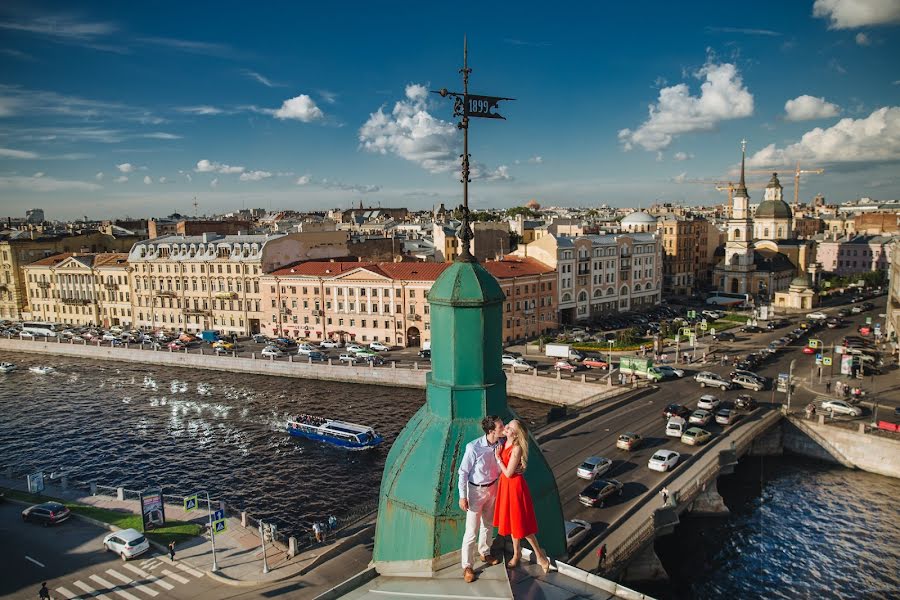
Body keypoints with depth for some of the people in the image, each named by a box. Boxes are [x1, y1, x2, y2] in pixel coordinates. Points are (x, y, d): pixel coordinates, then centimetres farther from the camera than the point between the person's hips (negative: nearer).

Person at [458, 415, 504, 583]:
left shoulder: (500, 444, -14)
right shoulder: (473, 448, -29)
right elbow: (463, 472, -17)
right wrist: (462, 496, -14)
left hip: (493, 488, 6)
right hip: (476, 491, -5)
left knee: (488, 524, 24)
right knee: (472, 530, 3)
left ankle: (485, 553, 47)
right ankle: (467, 566, 20)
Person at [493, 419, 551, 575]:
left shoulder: (517, 449, -27)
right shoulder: (506, 442, -2)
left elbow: (508, 473, -22)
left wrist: (498, 458, -16)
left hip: (514, 486, -8)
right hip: (506, 485, 8)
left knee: (521, 523, 3)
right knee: (512, 521, 21)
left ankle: (540, 555, 21)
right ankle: (517, 554, 38)